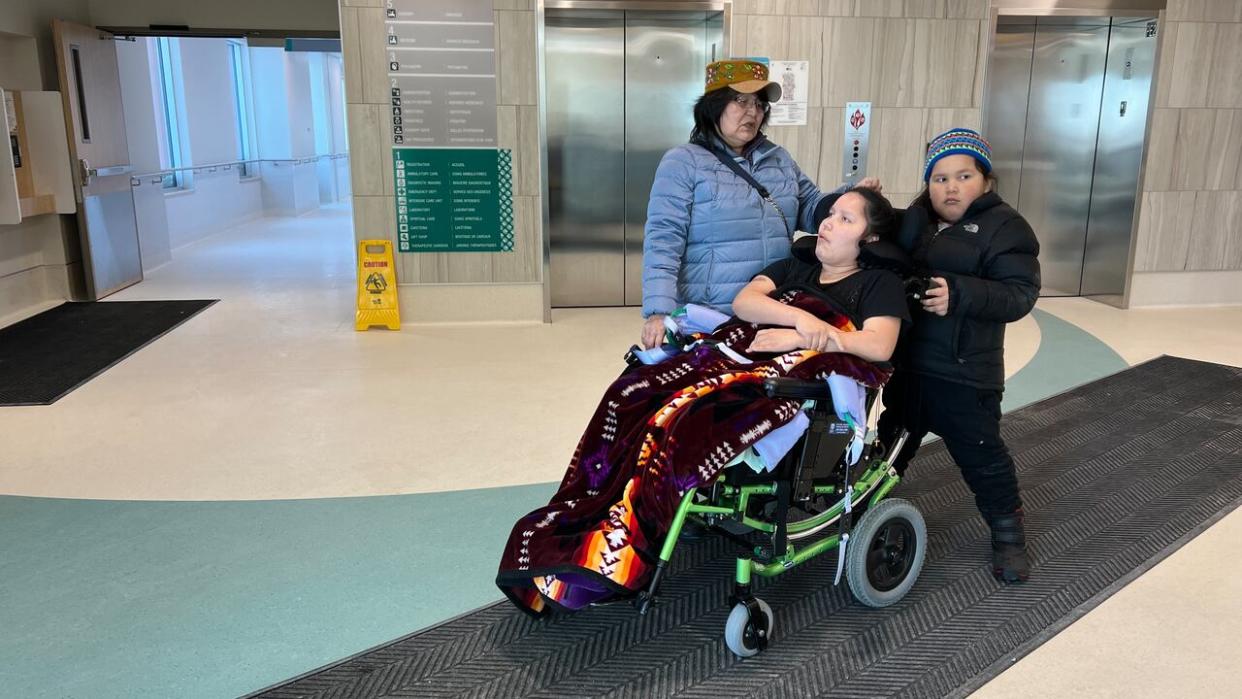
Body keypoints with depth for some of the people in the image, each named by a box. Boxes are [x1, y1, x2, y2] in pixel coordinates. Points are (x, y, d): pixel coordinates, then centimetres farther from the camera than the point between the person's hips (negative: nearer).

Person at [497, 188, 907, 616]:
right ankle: (570, 523, -17)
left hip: (797, 372, -6)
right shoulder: (793, 268, 30)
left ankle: (610, 557, -27)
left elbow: (880, 345, -3)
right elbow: (744, 302, 11)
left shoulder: (879, 283, 16)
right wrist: (801, 318, -7)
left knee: (681, 416, -31)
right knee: (629, 396, -19)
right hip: (737, 351, 6)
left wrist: (801, 338, -9)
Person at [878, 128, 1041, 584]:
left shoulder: (1004, 227, -7)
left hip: (964, 371, -5)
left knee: (980, 452, 5)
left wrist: (960, 294, -30)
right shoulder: (914, 219, 9)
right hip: (906, 360, 5)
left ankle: (1008, 531, 25)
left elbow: (1019, 294, -15)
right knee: (894, 438, 21)